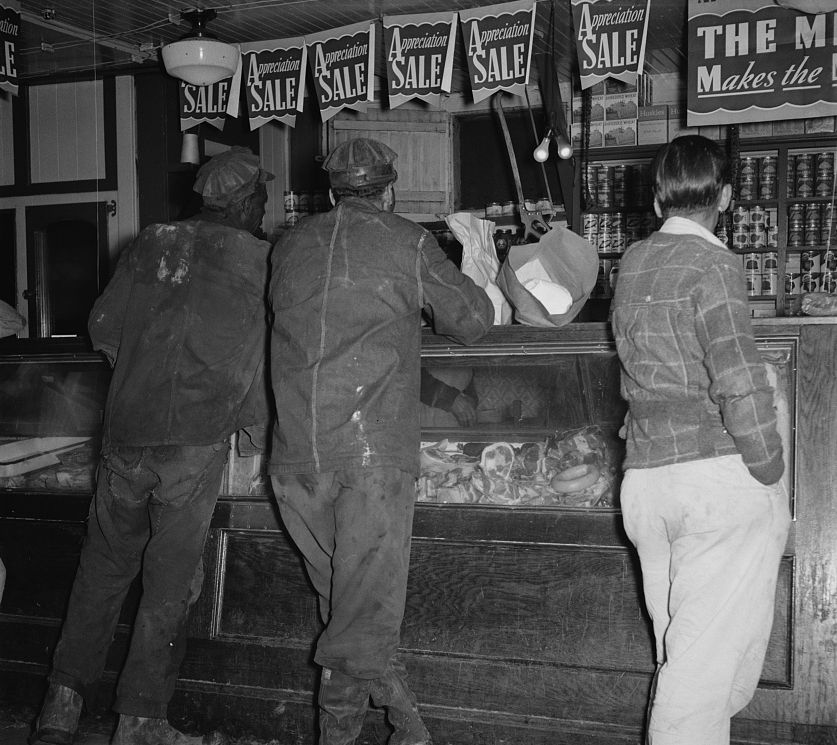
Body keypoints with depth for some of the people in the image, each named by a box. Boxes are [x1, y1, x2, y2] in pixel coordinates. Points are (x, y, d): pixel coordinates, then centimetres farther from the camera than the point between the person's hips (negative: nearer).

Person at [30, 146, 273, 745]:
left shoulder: (151, 244, 8)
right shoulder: (261, 263, -1)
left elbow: (102, 327, 10)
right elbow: (276, 354, -1)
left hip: (124, 434, 3)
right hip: (196, 443, -3)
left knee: (104, 567, 15)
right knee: (171, 580, 6)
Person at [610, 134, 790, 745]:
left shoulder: (631, 263, 10)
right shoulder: (714, 266, -11)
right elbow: (740, 382, -18)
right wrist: (770, 472, -9)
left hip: (644, 477, 7)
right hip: (721, 473, -7)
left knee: (678, 641, 19)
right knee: (714, 647, 1)